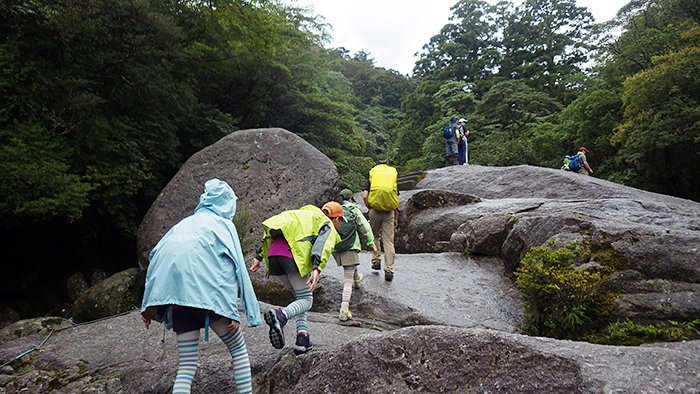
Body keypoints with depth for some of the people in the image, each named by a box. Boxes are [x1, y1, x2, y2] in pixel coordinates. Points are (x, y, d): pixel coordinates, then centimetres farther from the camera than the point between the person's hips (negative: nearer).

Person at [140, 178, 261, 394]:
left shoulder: (184, 224, 25)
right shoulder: (223, 224, 11)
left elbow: (156, 257, 16)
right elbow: (237, 266, -1)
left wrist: (149, 305, 13)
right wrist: (233, 311, -3)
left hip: (177, 300, 5)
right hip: (209, 293, -5)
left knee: (187, 364, 8)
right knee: (238, 349, 11)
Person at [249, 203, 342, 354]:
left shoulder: (303, 216, 36)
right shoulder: (328, 226, 17)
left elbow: (271, 232, 28)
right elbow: (323, 245, -7)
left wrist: (259, 256, 24)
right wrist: (317, 269, -21)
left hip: (273, 254, 7)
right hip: (293, 256, -7)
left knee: (300, 295, 21)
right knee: (306, 301, 2)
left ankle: (302, 337, 8)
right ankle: (281, 316, -27)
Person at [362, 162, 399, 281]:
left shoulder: (370, 179, 11)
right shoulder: (393, 177, 15)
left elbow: (365, 196, -3)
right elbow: (397, 201, 13)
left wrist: (370, 208, 12)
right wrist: (396, 219, 19)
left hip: (375, 210, 0)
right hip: (389, 212, 1)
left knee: (375, 236, 22)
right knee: (388, 241, 2)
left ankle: (376, 261, 21)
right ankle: (389, 270, -1)